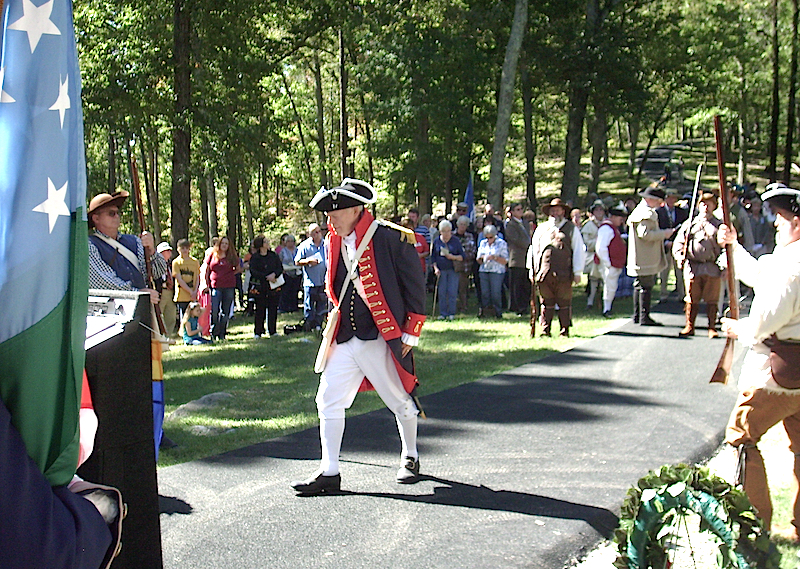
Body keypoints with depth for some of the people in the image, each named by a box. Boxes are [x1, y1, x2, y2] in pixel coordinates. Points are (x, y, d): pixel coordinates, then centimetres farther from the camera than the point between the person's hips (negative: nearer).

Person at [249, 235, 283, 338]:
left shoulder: (273, 255, 9)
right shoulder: (254, 257, 0)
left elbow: (280, 267, 5)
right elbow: (253, 271, -9)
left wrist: (274, 274, -15)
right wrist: (267, 277, -17)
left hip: (274, 286, 3)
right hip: (260, 286, -2)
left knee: (273, 309, 3)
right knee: (260, 310, -1)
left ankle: (272, 331, 11)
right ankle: (257, 332, 6)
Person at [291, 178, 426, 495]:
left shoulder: (393, 239, -11)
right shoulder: (334, 243, 9)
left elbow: (415, 287, -6)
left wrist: (410, 334, -6)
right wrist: (334, 325, 16)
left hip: (381, 339, -6)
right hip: (344, 339, 6)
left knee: (400, 402, 9)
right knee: (329, 401, 0)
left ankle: (410, 459, 31)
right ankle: (329, 473, 5)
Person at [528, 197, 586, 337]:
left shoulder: (572, 229, 9)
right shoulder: (541, 229, 16)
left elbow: (579, 251, 6)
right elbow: (533, 249, 19)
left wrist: (577, 273, 1)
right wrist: (532, 269, 11)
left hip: (564, 274, -2)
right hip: (544, 273, 2)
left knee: (564, 303, 1)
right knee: (546, 304, 5)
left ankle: (565, 331, 8)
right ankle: (545, 331, 10)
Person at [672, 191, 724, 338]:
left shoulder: (719, 225, 11)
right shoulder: (689, 224, 13)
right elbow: (679, 242, 13)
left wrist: (722, 260, -7)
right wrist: (680, 256, -5)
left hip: (712, 267, -1)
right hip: (692, 266, 1)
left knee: (712, 300, 1)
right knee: (692, 299, 3)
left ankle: (712, 328, 9)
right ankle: (689, 327, 11)